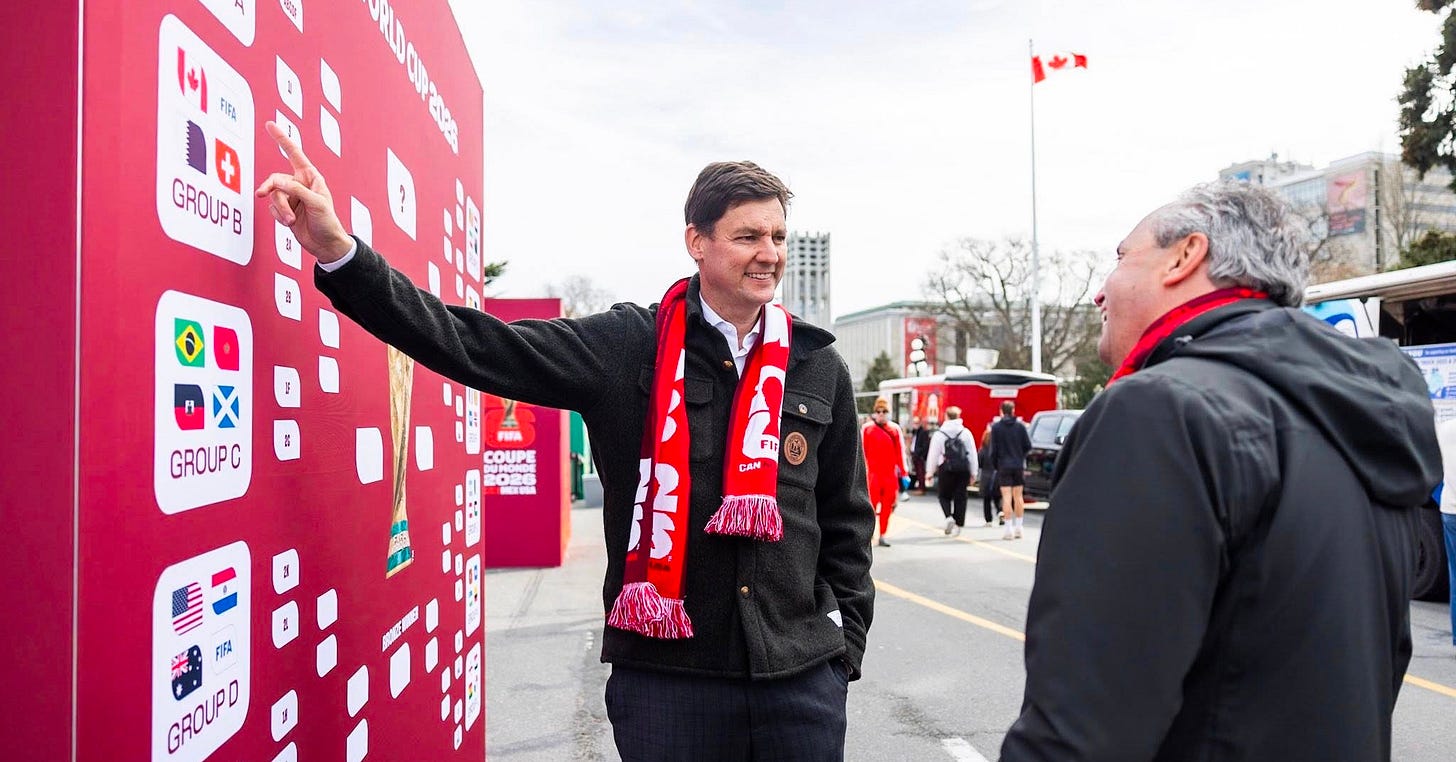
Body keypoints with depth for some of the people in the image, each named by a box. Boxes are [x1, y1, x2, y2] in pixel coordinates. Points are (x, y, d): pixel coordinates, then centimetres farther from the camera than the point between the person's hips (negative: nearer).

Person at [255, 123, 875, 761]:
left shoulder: (818, 367, 4)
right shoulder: (625, 348, -4)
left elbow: (846, 518, 11)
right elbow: (480, 345, -11)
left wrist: (845, 641, 7)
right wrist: (339, 252, -19)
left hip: (801, 677, 2)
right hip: (663, 671, -2)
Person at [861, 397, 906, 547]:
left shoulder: (895, 429, 7)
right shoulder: (866, 429, 1)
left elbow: (900, 452, 8)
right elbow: (862, 453, 2)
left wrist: (903, 473, 6)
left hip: (890, 475, 3)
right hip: (872, 474, -2)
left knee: (887, 507, 6)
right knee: (871, 505, -5)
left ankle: (882, 536, 14)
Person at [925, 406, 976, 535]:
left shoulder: (939, 434, -2)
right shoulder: (966, 433, 4)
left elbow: (933, 454, 0)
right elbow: (972, 454, 6)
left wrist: (930, 471, 9)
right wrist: (973, 472, 12)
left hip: (946, 469, -2)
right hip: (963, 469, 2)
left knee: (944, 495, 12)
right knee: (960, 497, 9)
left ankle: (949, 516, -11)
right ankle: (958, 524, 9)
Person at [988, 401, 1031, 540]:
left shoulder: (996, 427, -6)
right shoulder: (1020, 426, -1)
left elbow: (993, 449, -5)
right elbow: (1028, 446, 0)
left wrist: (995, 465, 7)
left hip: (1003, 466, -2)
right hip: (1018, 466, 2)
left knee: (1006, 497, -2)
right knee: (1018, 496, 12)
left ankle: (1009, 529, -5)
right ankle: (1018, 528, 16)